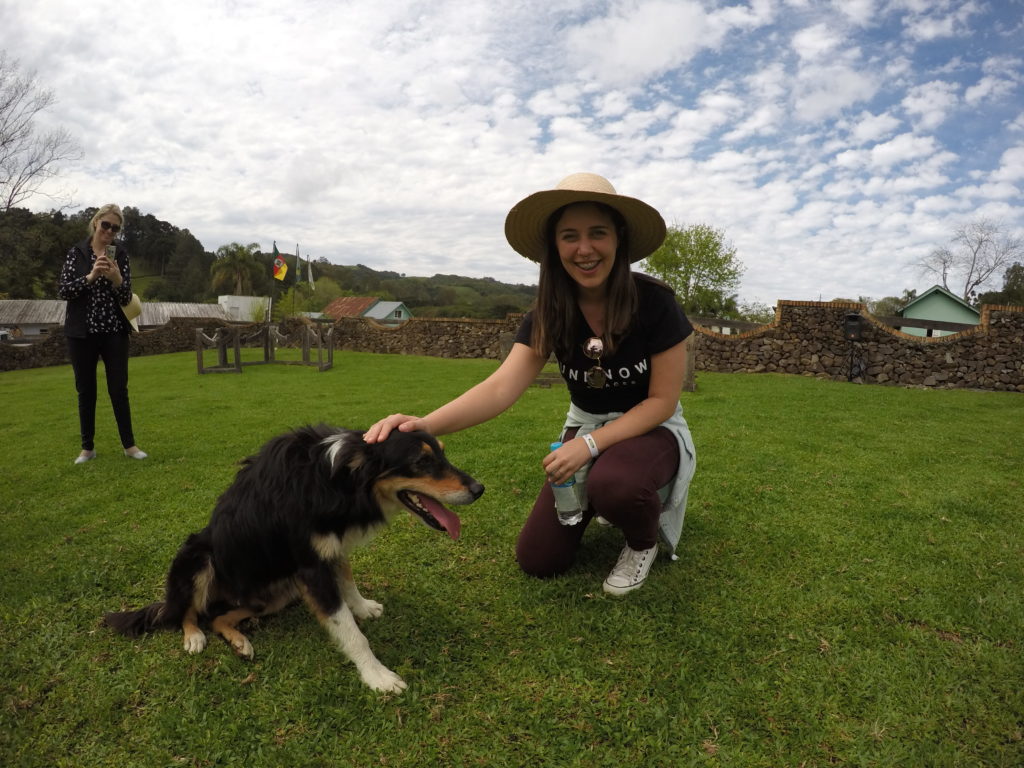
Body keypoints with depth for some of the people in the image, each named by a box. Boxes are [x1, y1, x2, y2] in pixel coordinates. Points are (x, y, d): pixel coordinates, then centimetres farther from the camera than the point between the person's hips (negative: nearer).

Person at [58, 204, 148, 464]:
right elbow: (63, 290, -7)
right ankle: (87, 447, 18)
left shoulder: (120, 254, 1)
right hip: (82, 332, 0)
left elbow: (126, 298, -3)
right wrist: (90, 276, -21)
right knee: (85, 390, 7)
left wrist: (117, 279, -23)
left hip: (114, 332, 0)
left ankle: (129, 444, 11)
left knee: (119, 389, 2)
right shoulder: (77, 252, 1)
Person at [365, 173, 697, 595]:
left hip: (650, 430, -3)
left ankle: (645, 541, -3)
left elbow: (663, 401, -17)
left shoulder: (653, 302, -22)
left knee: (611, 483, -40)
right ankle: (598, 502, 25)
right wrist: (426, 424, -45)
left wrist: (591, 444, -31)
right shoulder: (548, 312, -13)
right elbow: (502, 386, -27)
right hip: (584, 428, 4)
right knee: (537, 560, -3)